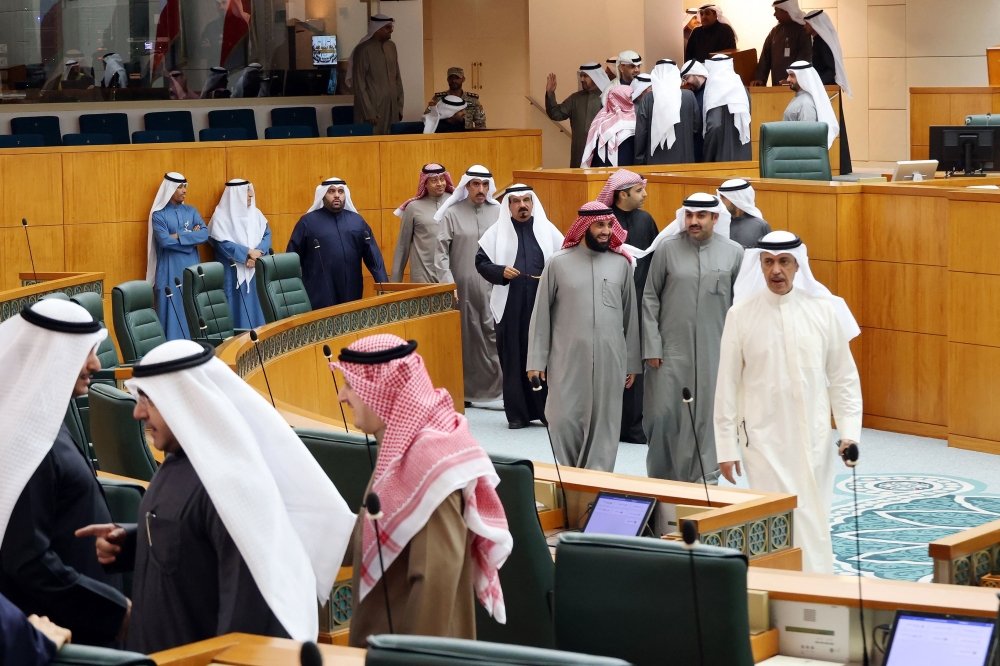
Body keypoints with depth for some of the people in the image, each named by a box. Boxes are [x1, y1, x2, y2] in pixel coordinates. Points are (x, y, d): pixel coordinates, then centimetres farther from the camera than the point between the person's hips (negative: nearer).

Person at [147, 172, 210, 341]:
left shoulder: (191, 211, 11)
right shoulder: (159, 214, -3)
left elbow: (205, 234, -3)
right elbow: (164, 241, -17)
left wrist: (179, 237, -13)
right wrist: (192, 237, -9)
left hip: (192, 266, 4)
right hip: (170, 268, -4)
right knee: (172, 309, -4)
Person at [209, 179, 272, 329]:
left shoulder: (256, 213, 11)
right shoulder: (221, 216, -6)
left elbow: (267, 235, 4)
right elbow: (223, 243, -14)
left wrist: (257, 254, -14)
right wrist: (248, 252, -18)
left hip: (256, 271, 5)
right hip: (233, 273, -5)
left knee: (255, 307, 5)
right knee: (237, 309, -5)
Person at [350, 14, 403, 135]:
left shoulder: (391, 46, 10)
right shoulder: (363, 50, -10)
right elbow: (359, 85, -11)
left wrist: (400, 106, 11)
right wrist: (369, 113, -15)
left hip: (392, 107, 6)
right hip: (373, 107, -6)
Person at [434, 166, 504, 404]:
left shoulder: (498, 212, 5)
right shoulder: (452, 214, 1)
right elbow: (441, 252, -1)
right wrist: (448, 284, -9)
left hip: (493, 287, 1)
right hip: (462, 287, -1)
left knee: (496, 335, -6)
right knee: (465, 339, 4)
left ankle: (504, 386, -2)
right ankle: (464, 391, 12)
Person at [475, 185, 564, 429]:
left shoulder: (547, 229, 7)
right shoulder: (497, 232, 6)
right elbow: (481, 262, 5)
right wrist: (501, 271, -12)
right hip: (510, 305, 0)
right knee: (513, 358, 1)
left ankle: (548, 409, 6)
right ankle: (517, 413, 8)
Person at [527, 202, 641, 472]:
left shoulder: (621, 263, 5)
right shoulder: (558, 262, 0)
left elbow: (630, 315, 9)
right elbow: (541, 313, 2)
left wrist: (632, 362, 9)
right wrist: (537, 359, -2)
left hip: (609, 359, 1)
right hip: (567, 358, -1)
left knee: (604, 422, 4)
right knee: (564, 420, -2)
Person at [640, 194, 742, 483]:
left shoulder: (734, 252, 2)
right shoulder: (667, 248, 0)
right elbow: (650, 299, 3)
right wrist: (652, 347, -1)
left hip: (714, 351, 0)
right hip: (671, 350, 0)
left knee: (708, 416, 4)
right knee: (663, 415, 0)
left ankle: (704, 480, 15)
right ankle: (661, 478, 16)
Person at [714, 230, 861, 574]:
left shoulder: (824, 310, 0)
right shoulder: (741, 314, -3)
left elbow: (844, 377, 6)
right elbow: (727, 385, 0)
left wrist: (849, 431, -2)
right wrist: (726, 447, 0)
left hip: (812, 438, 1)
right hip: (763, 438, -1)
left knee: (812, 520, 4)